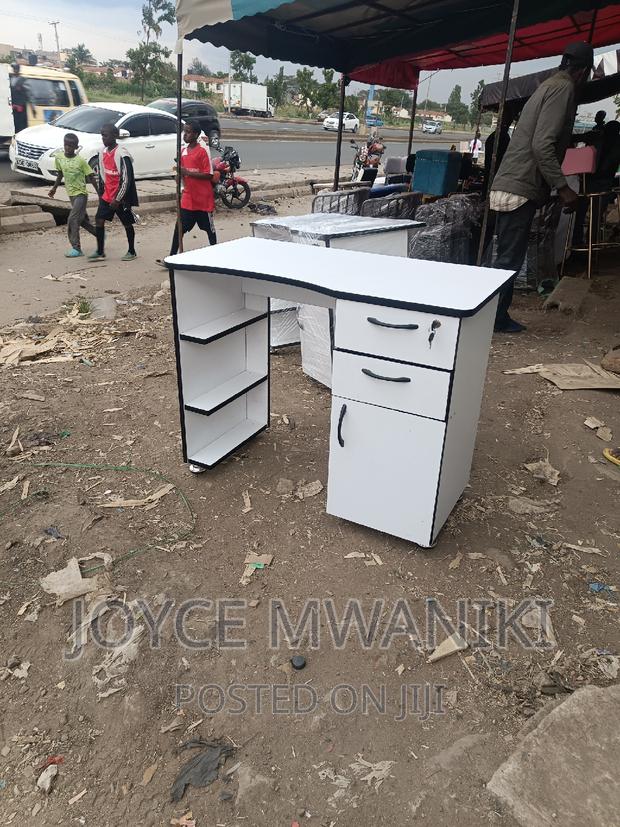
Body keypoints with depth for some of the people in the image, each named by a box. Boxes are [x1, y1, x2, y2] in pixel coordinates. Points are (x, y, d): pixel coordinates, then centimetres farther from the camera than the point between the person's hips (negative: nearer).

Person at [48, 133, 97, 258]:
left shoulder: (80, 161, -13)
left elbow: (91, 177, -9)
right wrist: (54, 188, 18)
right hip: (71, 194, 6)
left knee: (72, 220, -13)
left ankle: (76, 248, -9)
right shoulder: (59, 158, 1)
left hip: (81, 194, -6)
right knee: (83, 220, 14)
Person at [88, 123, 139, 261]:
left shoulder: (122, 154, -17)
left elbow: (126, 179, -19)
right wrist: (101, 192, 15)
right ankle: (100, 251, 7)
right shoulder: (102, 152, 6)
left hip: (121, 198, -7)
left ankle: (131, 251, 21)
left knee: (127, 224, 7)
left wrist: (118, 199, -19)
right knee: (99, 220, 0)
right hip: (107, 196, 7)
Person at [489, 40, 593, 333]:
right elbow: (542, 145, -19)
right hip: (520, 188, -10)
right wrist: (563, 187, -20)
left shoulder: (549, 85, 22)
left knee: (509, 258, 11)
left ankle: (497, 317, 16)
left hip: (512, 185, 10)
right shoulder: (563, 88, -7)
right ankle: (493, 318, -5)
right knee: (509, 260, -8)